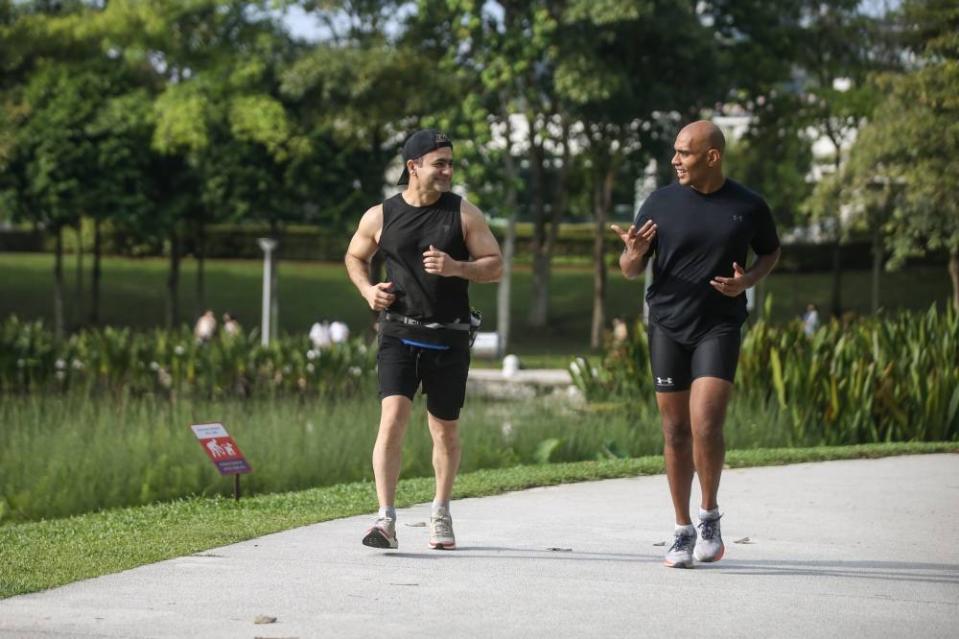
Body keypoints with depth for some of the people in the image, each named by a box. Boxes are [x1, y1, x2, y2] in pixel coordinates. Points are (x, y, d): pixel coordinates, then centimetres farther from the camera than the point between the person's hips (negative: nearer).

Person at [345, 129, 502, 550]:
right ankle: (385, 519, -20)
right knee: (392, 417, -18)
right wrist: (367, 290, 0)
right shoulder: (380, 217, 2)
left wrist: (457, 268, -17)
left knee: (445, 430, 11)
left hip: (449, 339, 1)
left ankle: (441, 512, 32)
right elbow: (354, 257, 20)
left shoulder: (464, 214, 1)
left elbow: (495, 265, 1)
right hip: (399, 333, -1)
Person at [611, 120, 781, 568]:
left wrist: (748, 281, -4)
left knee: (705, 426, -16)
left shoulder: (748, 207, -2)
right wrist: (634, 253, -18)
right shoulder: (660, 203, 0)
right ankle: (682, 532, 16)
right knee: (675, 431, 5)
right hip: (668, 327, 2)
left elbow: (771, 251, 17)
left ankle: (710, 516, 5)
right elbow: (630, 271, 6)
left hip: (719, 326, -2)